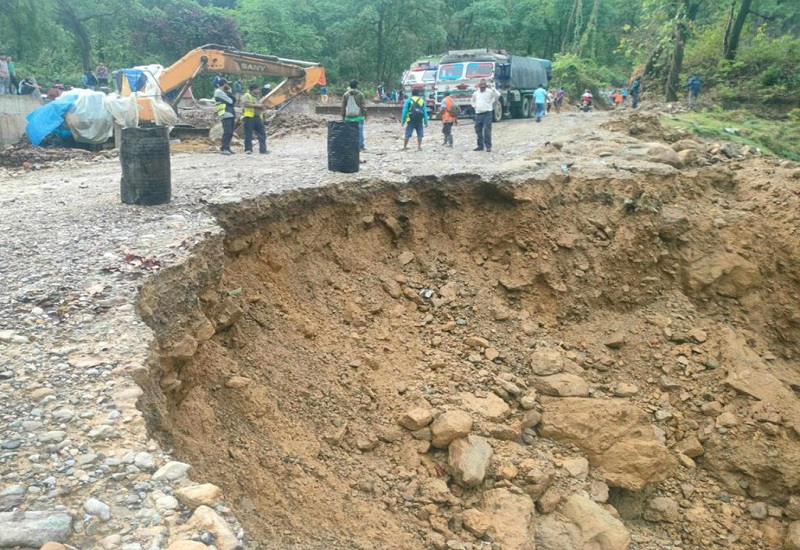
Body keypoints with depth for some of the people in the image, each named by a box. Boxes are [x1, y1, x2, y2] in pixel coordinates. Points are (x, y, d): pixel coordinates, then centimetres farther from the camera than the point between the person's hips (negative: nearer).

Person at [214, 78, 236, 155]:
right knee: (227, 132, -14)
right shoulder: (219, 92, -6)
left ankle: (226, 148, 13)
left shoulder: (224, 92, 24)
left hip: (231, 114, 9)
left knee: (230, 132, 8)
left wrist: (230, 93, 6)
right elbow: (230, 101, -12)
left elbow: (234, 101, 18)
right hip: (225, 115, -9)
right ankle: (224, 149, -13)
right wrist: (230, 93, 5)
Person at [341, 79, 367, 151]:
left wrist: (343, 116, 13)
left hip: (348, 117, 2)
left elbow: (343, 106, 6)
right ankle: (360, 146, 1)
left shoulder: (345, 94, 3)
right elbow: (363, 106, -3)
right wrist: (365, 115, 6)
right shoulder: (360, 94, -4)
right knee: (359, 131, 2)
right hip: (358, 116, -2)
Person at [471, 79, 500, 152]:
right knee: (478, 131, 9)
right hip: (478, 114, 6)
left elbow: (497, 95, -18)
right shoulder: (476, 93, 15)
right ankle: (480, 146, 18)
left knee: (487, 131, -8)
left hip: (487, 113, -6)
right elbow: (473, 101, 32)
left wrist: (492, 88, -22)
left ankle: (488, 146, -5)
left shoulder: (489, 91, -2)